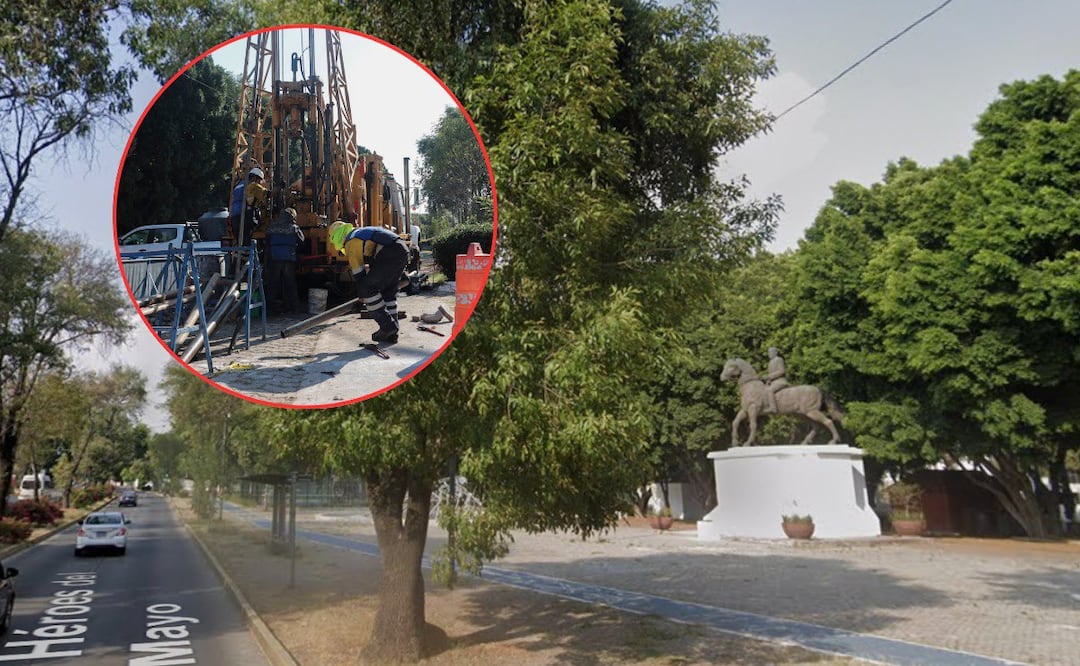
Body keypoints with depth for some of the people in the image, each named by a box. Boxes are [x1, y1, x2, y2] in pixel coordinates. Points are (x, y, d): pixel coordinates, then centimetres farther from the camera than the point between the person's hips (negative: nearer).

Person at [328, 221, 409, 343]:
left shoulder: (351, 242, 4)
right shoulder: (362, 232, 32)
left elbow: (358, 272, 4)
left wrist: (361, 295, 13)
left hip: (390, 254, -9)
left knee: (368, 288, -1)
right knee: (389, 292, 17)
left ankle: (387, 326, -1)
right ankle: (391, 333, 18)